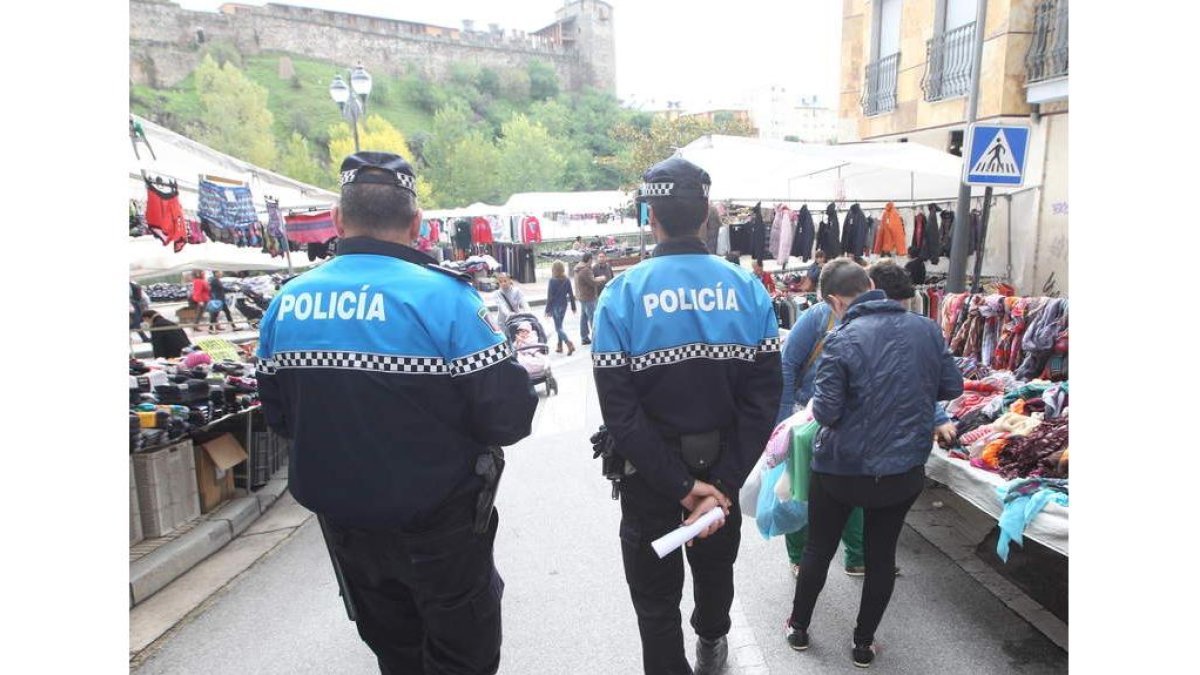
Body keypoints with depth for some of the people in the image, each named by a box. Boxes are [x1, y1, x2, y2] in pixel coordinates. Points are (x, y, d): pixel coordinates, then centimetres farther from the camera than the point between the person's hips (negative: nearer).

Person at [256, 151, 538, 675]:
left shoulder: (286, 303, -5)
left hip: (343, 523, 5)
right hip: (437, 525, -5)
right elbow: (507, 418, -22)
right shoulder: (443, 297, -22)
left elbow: (279, 418, 8)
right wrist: (528, 382, -1)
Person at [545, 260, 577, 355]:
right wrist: (573, 307, 12)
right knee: (559, 325, 19)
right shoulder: (567, 280, 1)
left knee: (558, 327, -2)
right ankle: (559, 346, 22)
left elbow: (550, 296, -13)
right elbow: (571, 294, 4)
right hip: (564, 305, 6)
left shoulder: (553, 280, -14)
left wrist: (547, 309, -8)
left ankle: (569, 344, -19)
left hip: (555, 306, -6)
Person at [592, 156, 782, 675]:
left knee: (656, 598, 16)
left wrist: (682, 486, -18)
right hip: (725, 468, 4)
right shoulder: (748, 290, -9)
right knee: (716, 567, 30)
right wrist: (720, 484, -15)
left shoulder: (623, 295, -16)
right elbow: (764, 398, -15)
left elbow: (619, 410, -22)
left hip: (650, 476, -4)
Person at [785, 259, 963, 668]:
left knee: (819, 549, 17)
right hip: (905, 470, 4)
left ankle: (799, 628, 36)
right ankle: (863, 643, 33)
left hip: (842, 469, -3)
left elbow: (825, 412, -21)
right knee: (882, 555, 18)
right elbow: (953, 388, 4)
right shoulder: (926, 329, -6)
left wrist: (818, 401, 1)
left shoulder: (842, 340, -21)